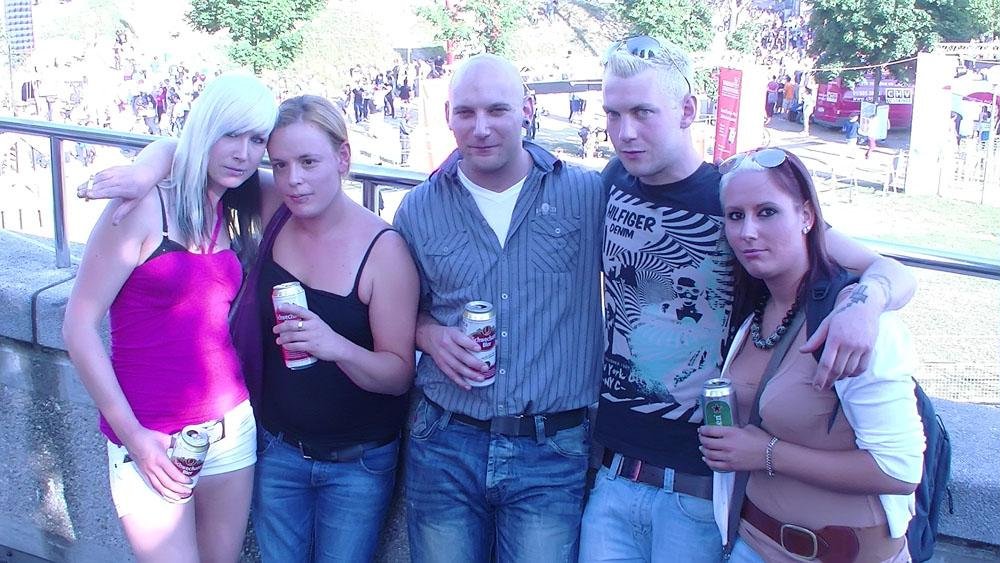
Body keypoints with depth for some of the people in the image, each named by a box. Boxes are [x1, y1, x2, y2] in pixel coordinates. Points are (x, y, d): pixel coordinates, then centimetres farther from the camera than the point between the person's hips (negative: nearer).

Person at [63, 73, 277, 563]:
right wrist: (134, 437, -13)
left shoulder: (234, 219, 8)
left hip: (232, 428, 6)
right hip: (150, 440, -6)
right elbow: (79, 326, -12)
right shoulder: (145, 209, -12)